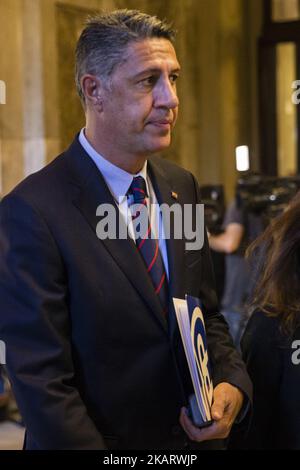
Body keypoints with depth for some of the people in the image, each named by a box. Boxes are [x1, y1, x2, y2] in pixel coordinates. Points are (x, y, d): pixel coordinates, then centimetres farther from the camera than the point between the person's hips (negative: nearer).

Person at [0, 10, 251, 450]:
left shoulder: (182, 186, -1)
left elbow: (206, 314, 7)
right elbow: (42, 383, -22)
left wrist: (233, 382, -11)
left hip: (189, 437, 6)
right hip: (100, 441, -6)